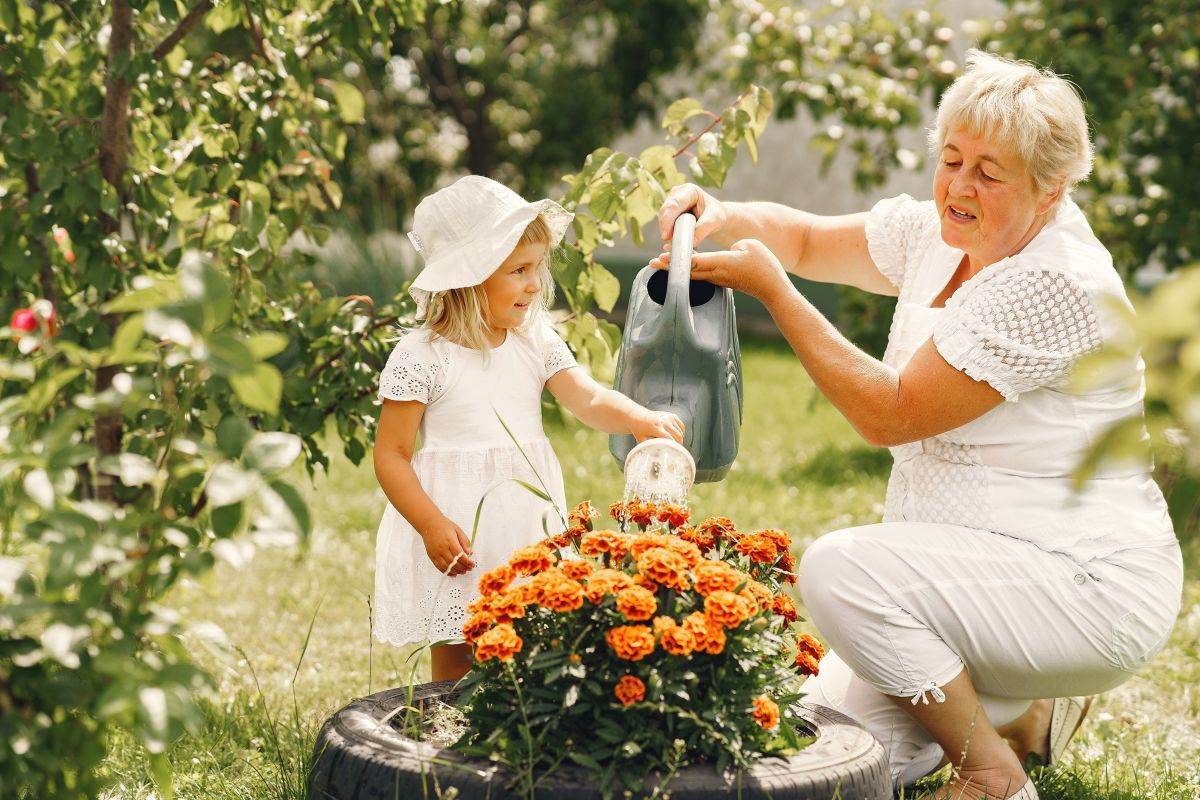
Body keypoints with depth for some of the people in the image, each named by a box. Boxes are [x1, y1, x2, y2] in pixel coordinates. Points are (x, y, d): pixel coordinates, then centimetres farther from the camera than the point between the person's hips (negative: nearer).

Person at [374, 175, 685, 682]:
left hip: (527, 522, 5)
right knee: (457, 669, 5)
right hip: (457, 533, -4)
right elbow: (391, 455, -10)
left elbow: (589, 400, -8)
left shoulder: (536, 342, 3)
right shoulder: (421, 357, -12)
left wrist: (641, 420, -28)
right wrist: (432, 524, -21)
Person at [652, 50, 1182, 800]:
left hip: (1085, 589, -9)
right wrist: (721, 217, -8)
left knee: (843, 567, -27)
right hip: (992, 567, 9)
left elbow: (888, 413, -22)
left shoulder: (1054, 285, -22)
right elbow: (808, 238, 15)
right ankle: (1030, 714, 22)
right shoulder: (940, 231, 4)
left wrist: (771, 288, -21)